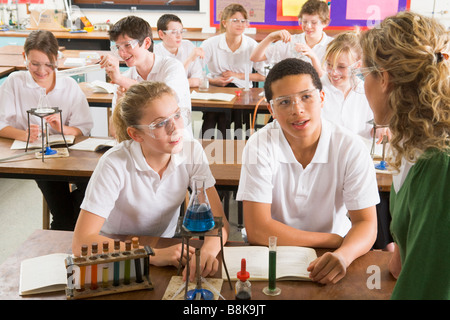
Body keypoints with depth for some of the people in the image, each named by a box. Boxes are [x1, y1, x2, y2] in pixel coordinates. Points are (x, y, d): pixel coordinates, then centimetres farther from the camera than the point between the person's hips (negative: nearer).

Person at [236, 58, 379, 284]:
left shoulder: (351, 149, -10)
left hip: (328, 258, 1)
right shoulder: (260, 145, -12)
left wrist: (343, 254, -33)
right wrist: (333, 240, -15)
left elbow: (365, 223, -11)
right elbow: (257, 230, -15)